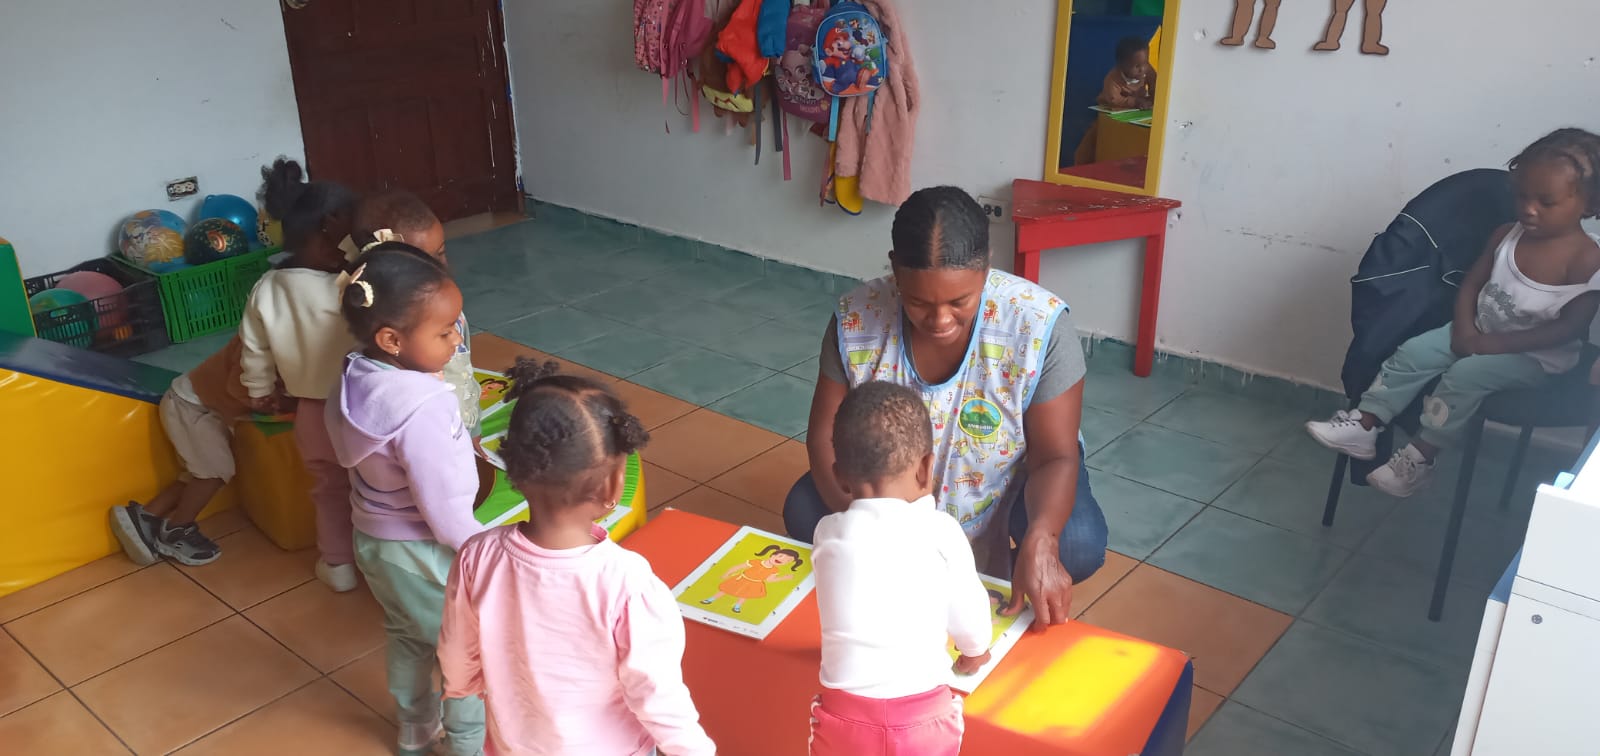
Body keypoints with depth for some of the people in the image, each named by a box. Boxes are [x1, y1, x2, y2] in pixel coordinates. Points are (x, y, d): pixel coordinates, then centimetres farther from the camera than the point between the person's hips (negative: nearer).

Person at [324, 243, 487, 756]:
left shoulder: (355, 379, -10)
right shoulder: (422, 410, -36)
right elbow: (445, 513, -29)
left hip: (372, 539, 8)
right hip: (422, 554, -8)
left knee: (407, 639, 29)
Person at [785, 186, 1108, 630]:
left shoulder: (1039, 325, -30)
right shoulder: (857, 320, -25)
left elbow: (1056, 456, -26)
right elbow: (827, 436, -17)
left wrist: (1040, 543, -46)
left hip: (1012, 477, -1)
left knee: (1076, 546, -28)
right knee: (804, 515, -18)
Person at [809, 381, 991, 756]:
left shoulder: (829, 534, -2)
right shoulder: (941, 532, -8)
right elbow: (968, 608, 4)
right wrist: (974, 651, 26)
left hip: (845, 717, 1)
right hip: (922, 719, -1)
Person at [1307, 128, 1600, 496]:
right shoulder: (1507, 235, -3)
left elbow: (1568, 329, -20)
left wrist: (1493, 344, -23)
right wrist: (1464, 330, -14)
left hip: (1536, 354, -6)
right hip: (1479, 331, 6)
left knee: (1466, 374, -29)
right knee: (1414, 352, -13)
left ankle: (1420, 457, -20)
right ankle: (1363, 426, -13)